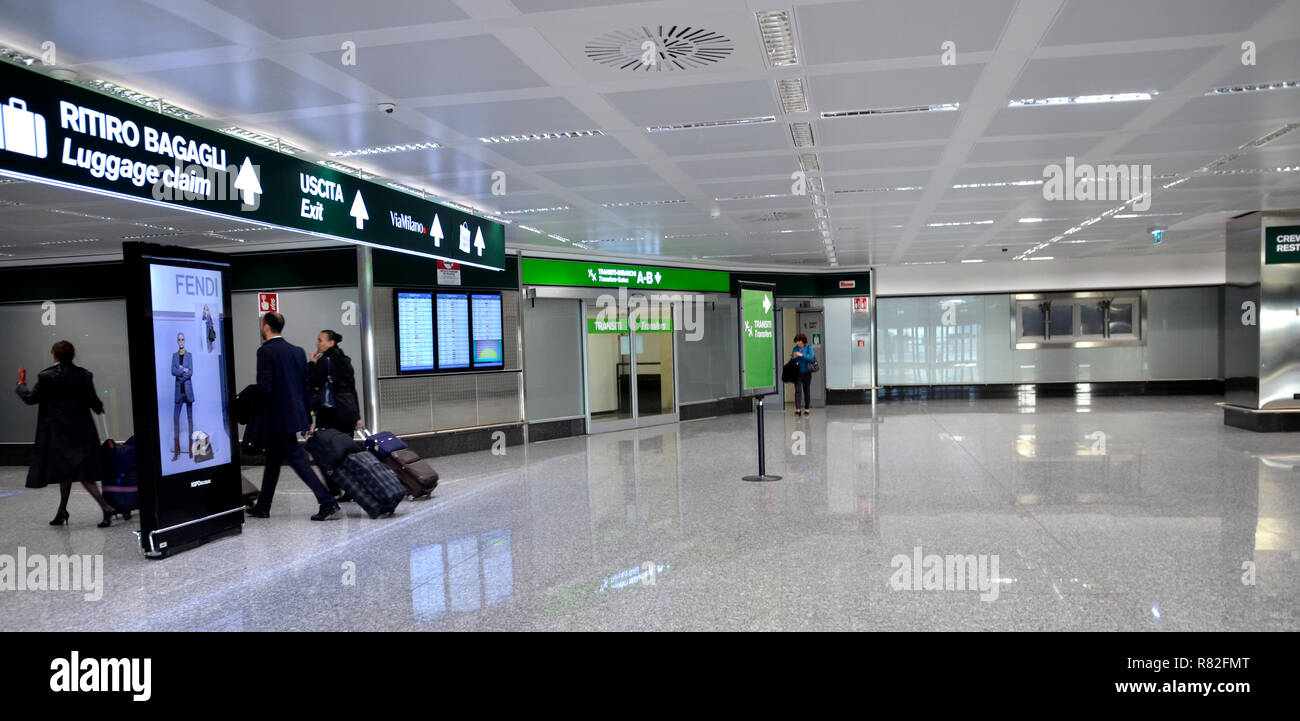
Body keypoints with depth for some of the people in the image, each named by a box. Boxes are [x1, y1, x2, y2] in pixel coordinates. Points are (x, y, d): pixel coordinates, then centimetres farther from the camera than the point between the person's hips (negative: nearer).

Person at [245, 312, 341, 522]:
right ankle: (262, 507, 29)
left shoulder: (265, 351, -12)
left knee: (297, 459, -6)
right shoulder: (297, 351, 10)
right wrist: (308, 418, 16)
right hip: (297, 414, 8)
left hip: (279, 418, -8)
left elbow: (264, 388, -18)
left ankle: (328, 503, -11)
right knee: (273, 460, 18)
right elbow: (307, 386, 12)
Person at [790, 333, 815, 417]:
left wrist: (802, 355, -21)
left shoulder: (808, 347, -1)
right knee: (797, 390, -10)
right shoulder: (795, 348, 7)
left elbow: (811, 358, -13)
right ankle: (798, 409, -15)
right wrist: (793, 357, -11)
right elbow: (793, 361, 11)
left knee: (806, 390, 7)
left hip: (806, 372, -1)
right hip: (797, 372, 1)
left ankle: (807, 409, 15)